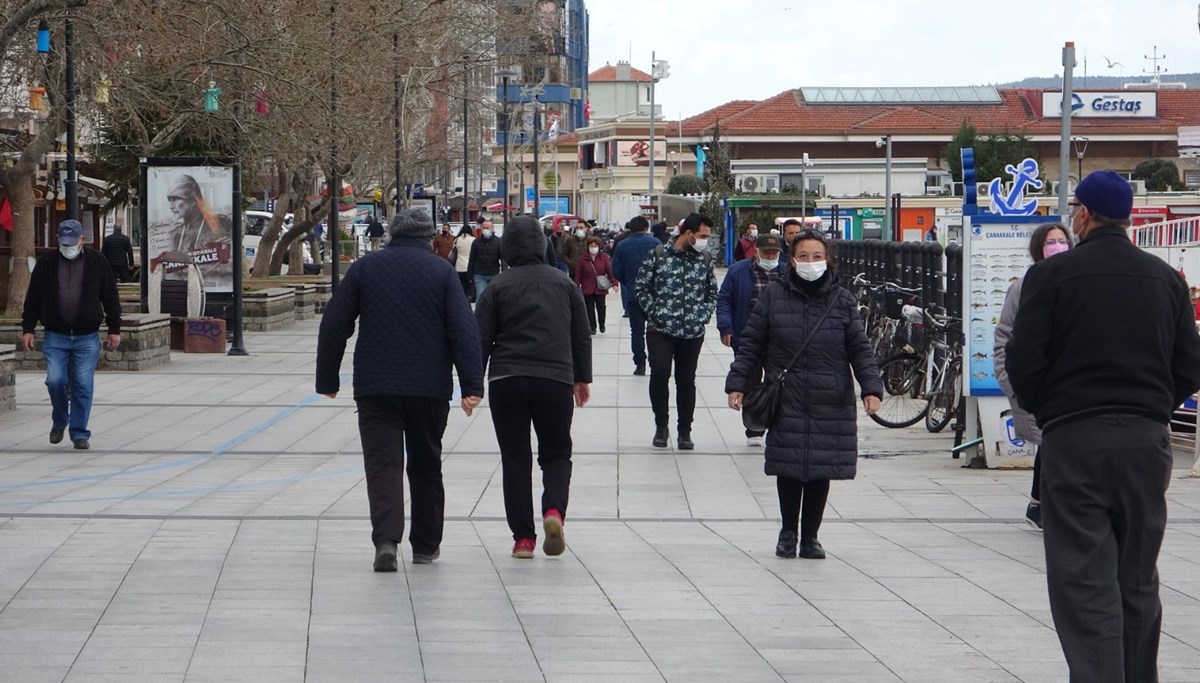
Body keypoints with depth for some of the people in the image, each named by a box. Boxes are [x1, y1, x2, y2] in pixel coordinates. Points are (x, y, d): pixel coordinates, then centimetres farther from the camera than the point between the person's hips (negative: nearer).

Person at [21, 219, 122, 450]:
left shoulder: (97, 262, 2)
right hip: (55, 337, 1)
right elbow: (33, 299, 8)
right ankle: (59, 421, 19)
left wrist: (114, 329, 3)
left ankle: (79, 433, 7)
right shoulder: (46, 264, 4)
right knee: (55, 380, -8)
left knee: (83, 385, -2)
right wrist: (28, 329, 3)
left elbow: (111, 298, 6)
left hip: (87, 338, -1)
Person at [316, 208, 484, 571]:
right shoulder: (442, 271, 3)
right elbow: (464, 330, -5)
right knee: (426, 465, 15)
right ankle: (425, 545, 22)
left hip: (375, 387, -1)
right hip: (430, 388, 1)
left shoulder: (365, 268, 5)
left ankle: (386, 539, -23)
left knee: (383, 464, -4)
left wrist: (327, 379, 12)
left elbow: (334, 326, 4)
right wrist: (471, 386, -7)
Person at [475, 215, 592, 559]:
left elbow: (481, 339, -1)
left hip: (507, 380, -1)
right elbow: (581, 335, 11)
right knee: (556, 454, 13)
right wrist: (582, 377, 22)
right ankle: (554, 509, -16)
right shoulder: (564, 283, 7)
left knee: (515, 458, 6)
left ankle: (523, 537, 0)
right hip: (555, 379, 1)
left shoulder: (497, 287, 0)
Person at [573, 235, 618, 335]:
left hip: (600, 288, -1)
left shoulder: (604, 258, -1)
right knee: (590, 308, 3)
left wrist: (614, 283, -14)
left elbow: (610, 271, -5)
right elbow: (578, 274, 3)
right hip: (587, 289, 1)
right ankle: (592, 327, 14)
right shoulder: (583, 259, 0)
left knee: (601, 307, 1)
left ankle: (601, 324, 25)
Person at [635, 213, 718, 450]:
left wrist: (703, 317, 1)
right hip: (660, 330, -2)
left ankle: (685, 432, 17)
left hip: (693, 332, 2)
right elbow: (642, 287, 1)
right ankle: (661, 426, 3)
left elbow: (712, 293, 14)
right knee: (659, 373, -15)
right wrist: (655, 313, -7)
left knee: (686, 380, 6)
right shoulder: (659, 255, -3)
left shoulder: (705, 259, 6)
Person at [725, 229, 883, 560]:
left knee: (821, 471, 4)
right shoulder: (773, 296, 3)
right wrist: (737, 384, 1)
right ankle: (788, 532, 20)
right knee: (788, 469, 0)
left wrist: (871, 389, -5)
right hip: (786, 402, -1)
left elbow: (860, 349, 6)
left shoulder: (842, 300, 5)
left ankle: (810, 536, 18)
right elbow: (751, 344, 7)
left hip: (831, 404, 1)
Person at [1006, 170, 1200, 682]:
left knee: (1085, 581, -5)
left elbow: (1024, 361, -9)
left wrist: (1043, 410, 9)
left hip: (1074, 439, -4)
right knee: (1138, 581, 13)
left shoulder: (1052, 274, -5)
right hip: (1149, 439, 4)